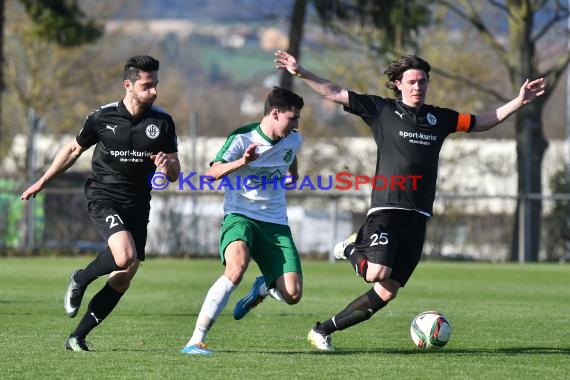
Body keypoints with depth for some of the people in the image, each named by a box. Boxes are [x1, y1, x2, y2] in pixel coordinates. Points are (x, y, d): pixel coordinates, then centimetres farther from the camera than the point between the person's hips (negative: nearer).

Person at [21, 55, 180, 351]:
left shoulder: (162, 122, -1)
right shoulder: (102, 117, -5)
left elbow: (175, 174, 2)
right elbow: (74, 149, 12)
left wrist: (167, 166, -23)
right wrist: (42, 182, 17)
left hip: (137, 204, 4)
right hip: (103, 196, -4)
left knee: (121, 281, 1)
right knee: (125, 255, -29)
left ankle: (77, 337, 14)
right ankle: (80, 279, 2)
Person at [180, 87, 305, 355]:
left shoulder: (293, 140, 6)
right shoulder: (241, 139, -12)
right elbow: (211, 174, -26)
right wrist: (241, 162, -41)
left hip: (275, 223, 5)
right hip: (240, 216, -5)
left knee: (292, 295, -11)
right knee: (237, 267, -36)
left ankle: (262, 288, 29)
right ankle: (196, 340, -31)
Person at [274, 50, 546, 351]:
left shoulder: (439, 118, 15)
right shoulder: (382, 110, 3)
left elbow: (482, 121, 24)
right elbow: (335, 93, 3)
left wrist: (519, 101, 16)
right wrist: (301, 73, -5)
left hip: (417, 217, 5)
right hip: (386, 209, -5)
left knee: (386, 292, 1)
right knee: (377, 274, -26)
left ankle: (323, 331, 14)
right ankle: (352, 249, 9)